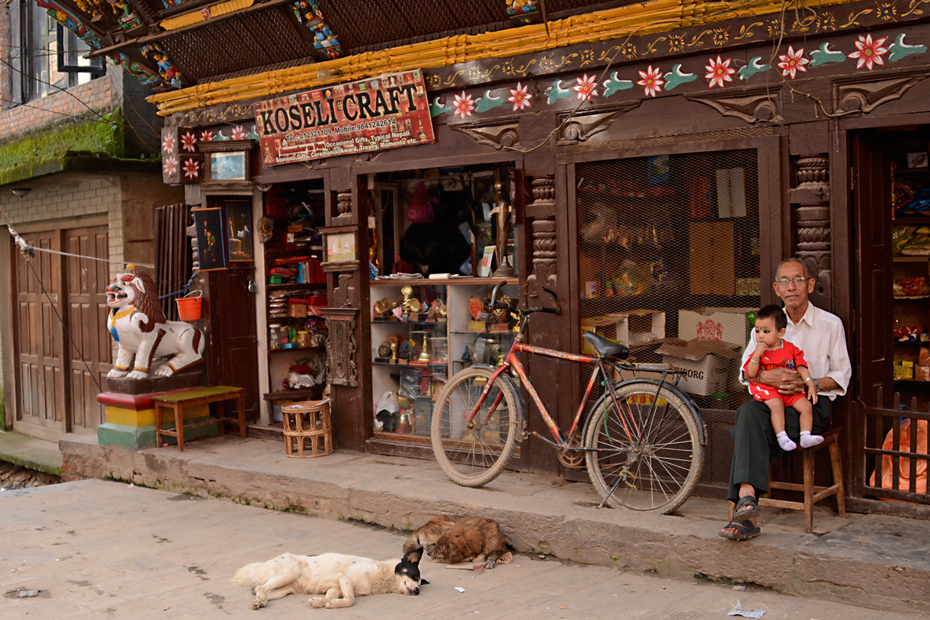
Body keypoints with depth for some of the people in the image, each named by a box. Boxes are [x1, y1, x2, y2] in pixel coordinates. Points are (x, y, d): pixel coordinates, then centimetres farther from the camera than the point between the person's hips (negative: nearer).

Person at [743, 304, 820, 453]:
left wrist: (810, 384, -4)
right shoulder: (758, 353, 1)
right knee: (776, 405, -31)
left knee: (807, 406, -14)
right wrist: (757, 355, -16)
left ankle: (805, 436, -12)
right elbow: (750, 375, -7)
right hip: (768, 390, -3)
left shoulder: (791, 349, 7)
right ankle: (781, 437, -31)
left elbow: (801, 368, 9)